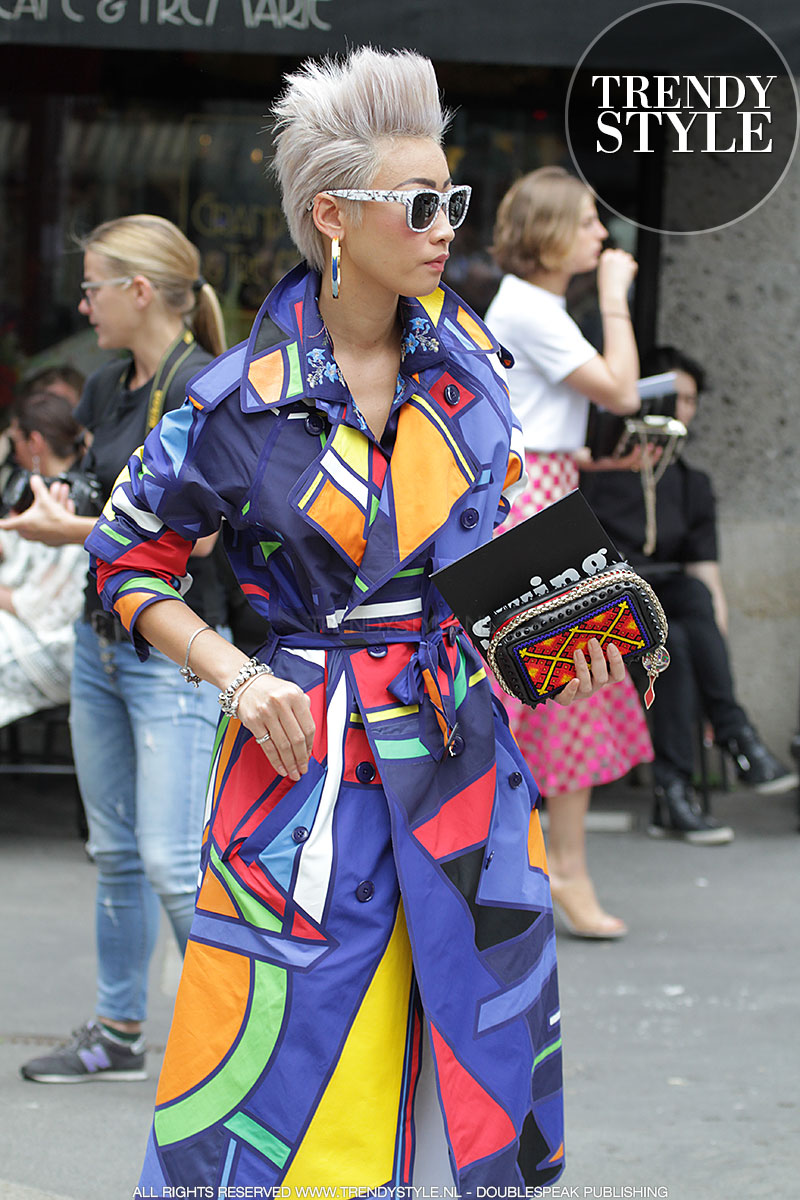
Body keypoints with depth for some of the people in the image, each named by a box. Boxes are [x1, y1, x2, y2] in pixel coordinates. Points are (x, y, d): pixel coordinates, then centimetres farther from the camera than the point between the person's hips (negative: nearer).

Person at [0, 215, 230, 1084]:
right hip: (101, 639, 8)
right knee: (113, 849, 13)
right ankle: (118, 1031, 22)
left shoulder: (201, 389, -15)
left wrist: (75, 532, -18)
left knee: (172, 858, -10)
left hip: (176, 650, -8)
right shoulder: (107, 388, 11)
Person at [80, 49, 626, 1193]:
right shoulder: (241, 401, -11)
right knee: (280, 1061, -4)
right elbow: (131, 562, 0)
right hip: (305, 748, -5)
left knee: (496, 1034, 11)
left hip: (462, 738, 5)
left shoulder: (464, 348, 2)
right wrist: (239, 677, -12)